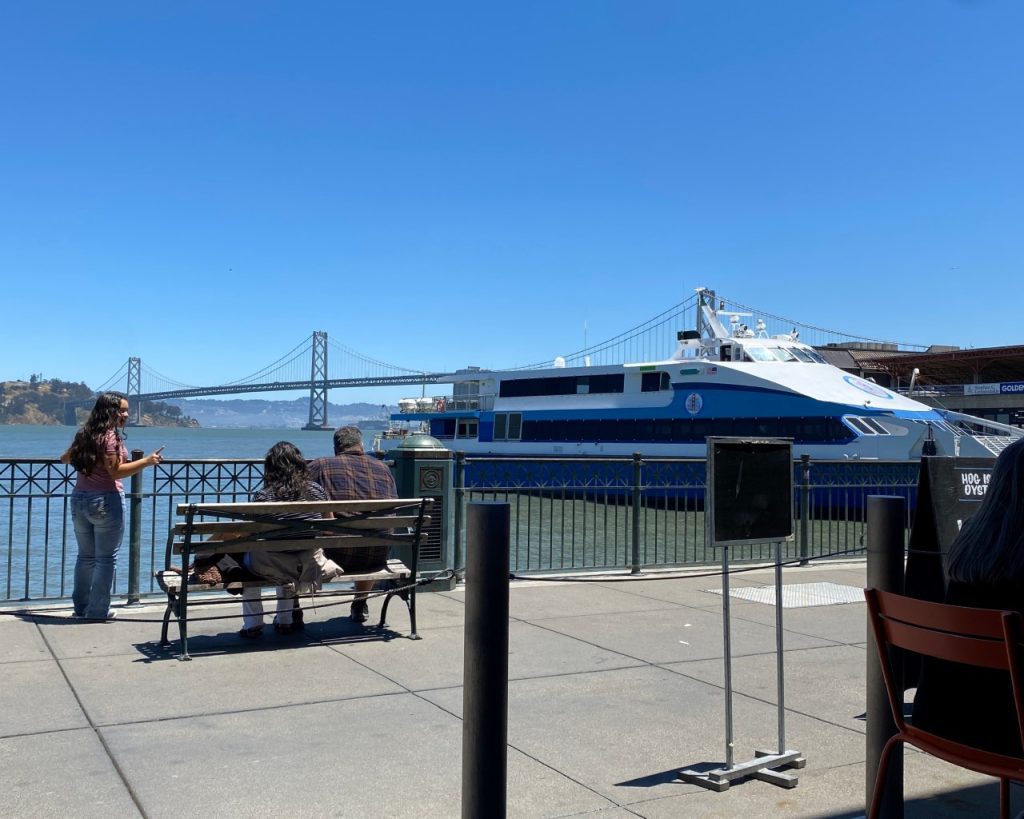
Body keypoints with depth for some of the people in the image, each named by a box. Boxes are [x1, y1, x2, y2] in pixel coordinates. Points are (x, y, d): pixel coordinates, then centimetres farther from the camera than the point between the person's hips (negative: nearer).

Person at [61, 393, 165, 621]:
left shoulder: (84, 434, 9)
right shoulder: (111, 436, -14)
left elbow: (65, 459, 23)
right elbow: (115, 471, -20)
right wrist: (146, 461, -22)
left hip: (79, 499, 8)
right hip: (105, 501, -8)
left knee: (85, 557, 15)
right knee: (106, 559, 2)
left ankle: (81, 608, 21)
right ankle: (98, 611, 5)